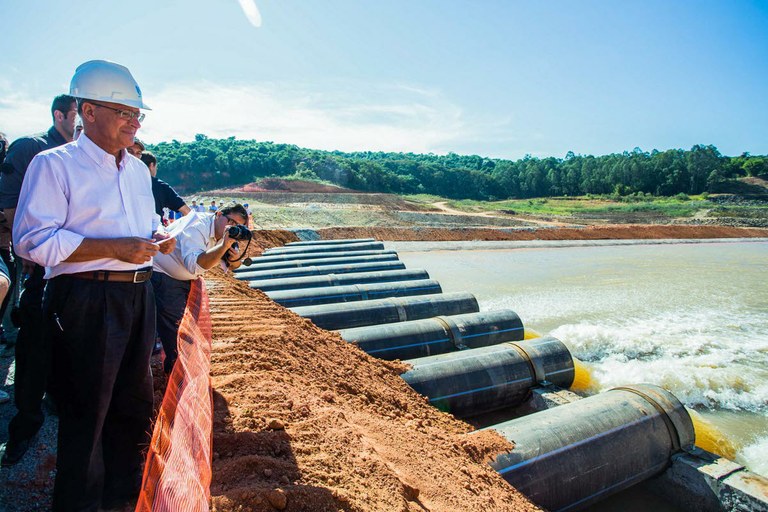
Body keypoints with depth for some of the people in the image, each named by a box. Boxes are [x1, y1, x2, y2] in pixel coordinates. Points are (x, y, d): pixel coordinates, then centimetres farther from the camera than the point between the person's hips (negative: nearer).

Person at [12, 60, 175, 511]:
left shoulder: (138, 169, 16)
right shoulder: (54, 165, -7)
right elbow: (33, 240, -15)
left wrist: (158, 239, 3)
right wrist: (115, 247, -22)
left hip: (138, 295, 8)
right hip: (86, 300, -7)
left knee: (134, 404, 18)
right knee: (86, 414, 4)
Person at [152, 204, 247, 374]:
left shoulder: (219, 233, -1)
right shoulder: (197, 227, -29)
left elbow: (232, 265, 1)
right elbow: (194, 265, -46)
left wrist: (235, 259, -22)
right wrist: (224, 245, -50)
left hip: (184, 280, 10)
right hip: (163, 278, -9)